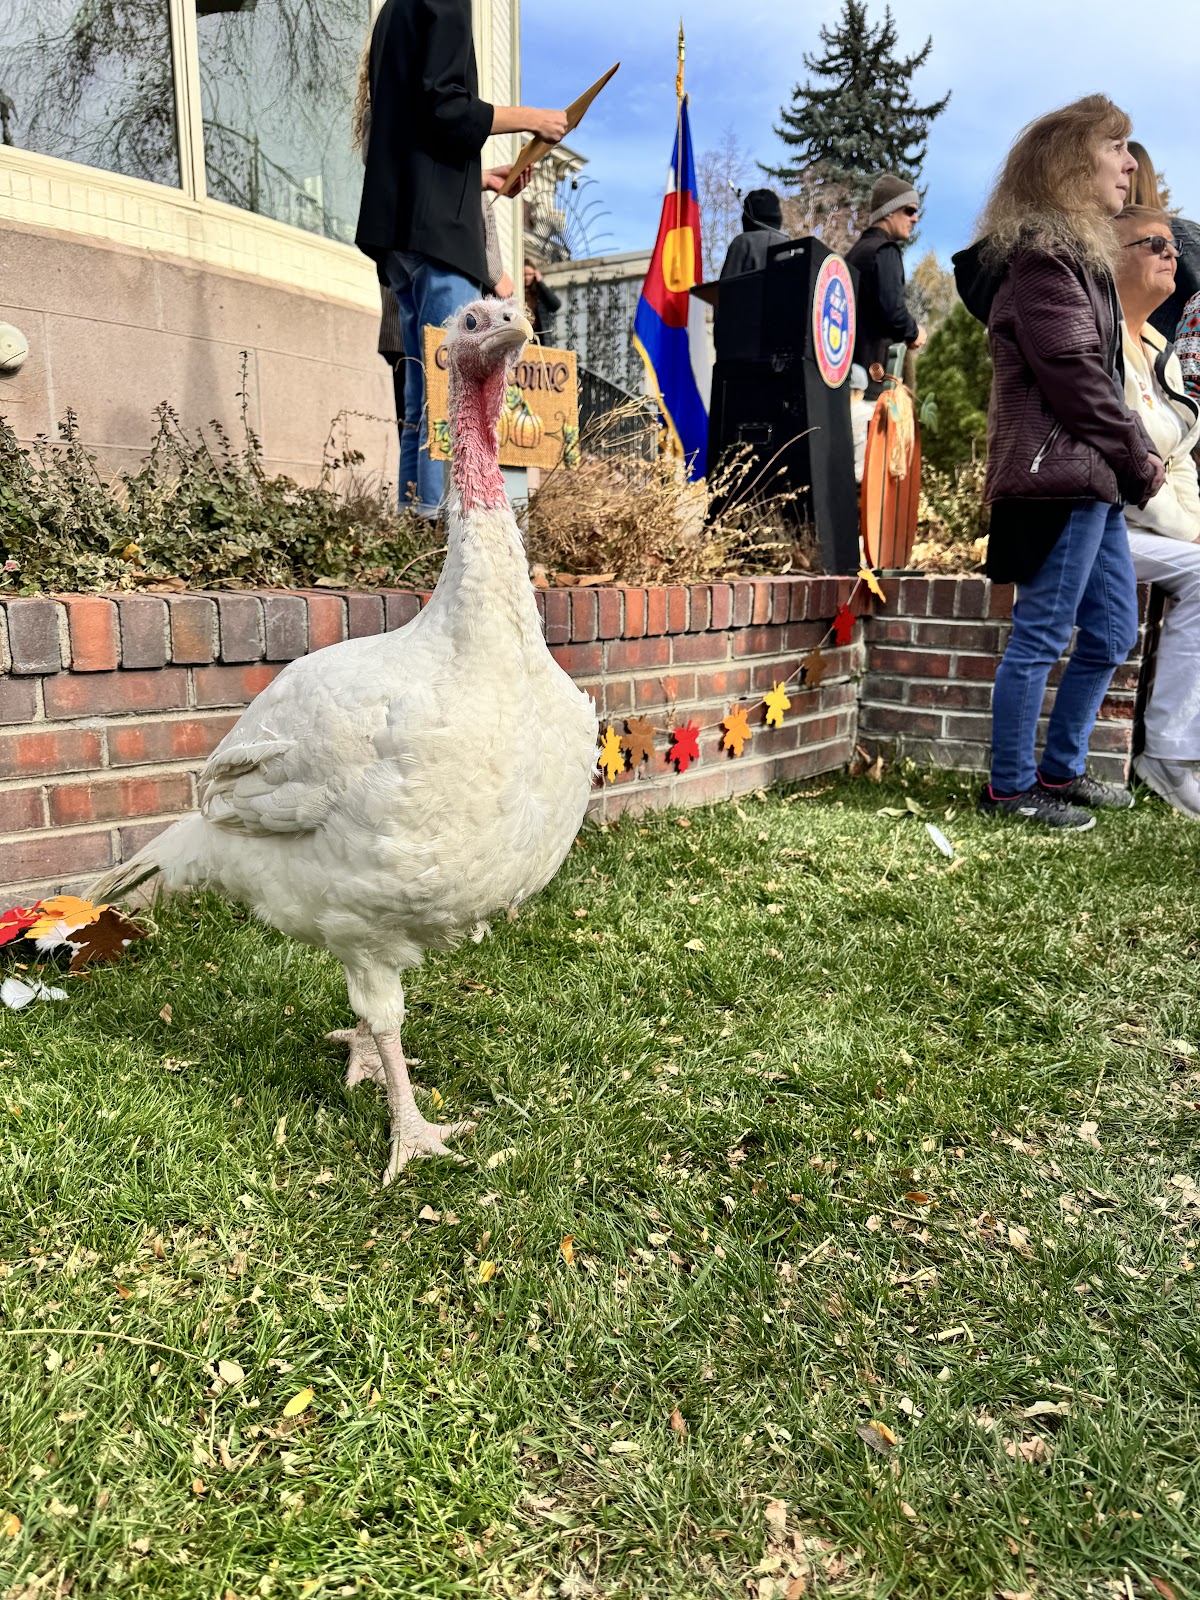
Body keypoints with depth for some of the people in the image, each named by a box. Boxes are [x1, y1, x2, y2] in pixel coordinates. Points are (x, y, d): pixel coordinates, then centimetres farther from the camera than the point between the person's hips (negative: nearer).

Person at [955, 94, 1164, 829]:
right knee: (1042, 638, -5)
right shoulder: (1042, 257, -10)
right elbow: (1074, 376, -17)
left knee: (1113, 631, 13)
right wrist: (1140, 458, -8)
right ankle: (1010, 788, 5)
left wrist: (1137, 453, 6)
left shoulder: (1078, 252, 22)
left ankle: (1061, 770, 24)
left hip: (1093, 476, 10)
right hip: (1060, 472, -10)